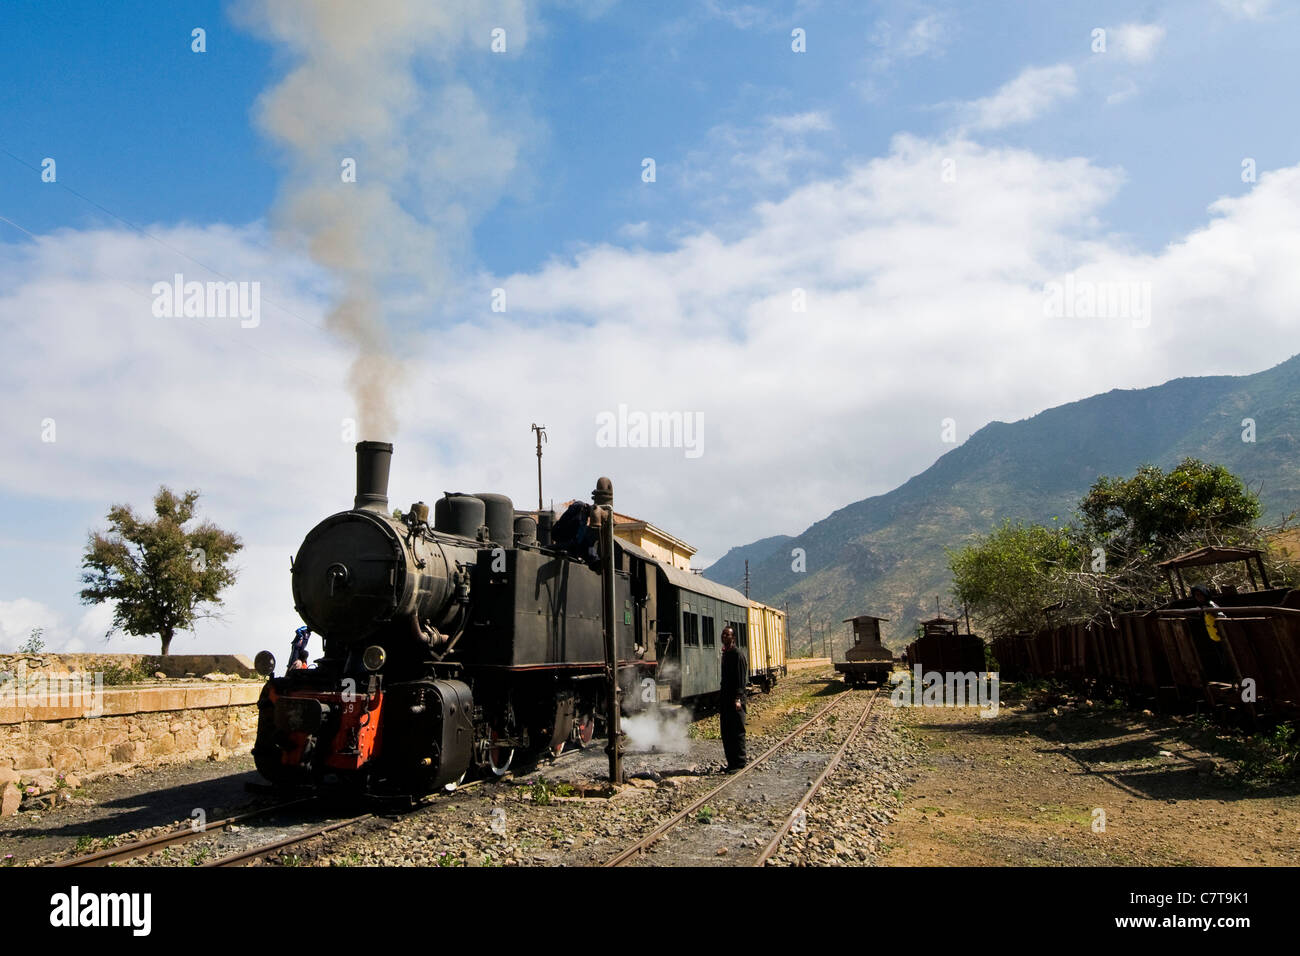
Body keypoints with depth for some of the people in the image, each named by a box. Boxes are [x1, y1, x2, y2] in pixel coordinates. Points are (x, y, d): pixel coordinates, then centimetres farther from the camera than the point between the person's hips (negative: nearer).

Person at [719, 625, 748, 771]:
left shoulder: (737, 654, -10)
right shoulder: (725, 654, 17)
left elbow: (741, 678, -17)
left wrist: (738, 698, -25)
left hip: (735, 700, -9)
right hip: (725, 699, 9)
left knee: (737, 732, -5)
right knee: (726, 733, 10)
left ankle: (739, 763, -1)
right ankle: (731, 762, 16)